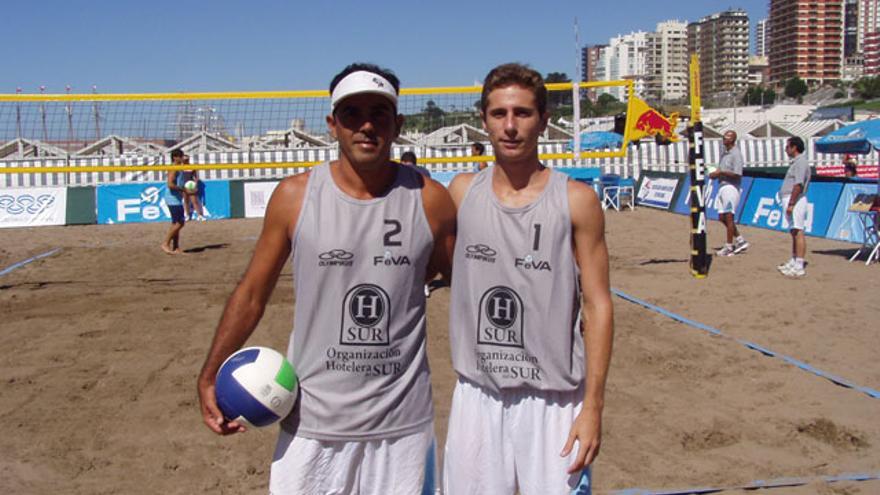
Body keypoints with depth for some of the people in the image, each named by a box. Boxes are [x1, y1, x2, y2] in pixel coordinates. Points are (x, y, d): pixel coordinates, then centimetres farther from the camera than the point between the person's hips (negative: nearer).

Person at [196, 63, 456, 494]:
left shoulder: (429, 200, -4)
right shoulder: (294, 197, -4)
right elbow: (252, 293, 4)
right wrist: (209, 376, 0)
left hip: (402, 421, 1)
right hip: (312, 421, 0)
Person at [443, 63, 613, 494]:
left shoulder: (576, 200, -6)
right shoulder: (462, 191, 1)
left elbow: (597, 305, -6)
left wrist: (593, 405, -9)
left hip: (552, 397, -2)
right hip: (477, 393, 3)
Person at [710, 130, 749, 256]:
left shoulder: (736, 154, -13)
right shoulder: (724, 152, 15)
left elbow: (737, 174, -20)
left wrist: (721, 172, -18)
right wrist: (715, 174, 5)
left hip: (731, 187, -9)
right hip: (722, 186, 9)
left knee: (729, 217, -6)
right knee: (722, 217, 10)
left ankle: (729, 247, 0)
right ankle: (740, 241, 20)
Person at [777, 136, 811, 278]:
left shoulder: (801, 162, -12)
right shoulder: (796, 162, 21)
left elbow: (798, 185, -21)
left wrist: (791, 204, -25)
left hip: (795, 200, -11)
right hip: (790, 200, 11)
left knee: (798, 232, -14)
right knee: (794, 232, 16)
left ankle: (799, 266, -19)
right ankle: (793, 262, 24)